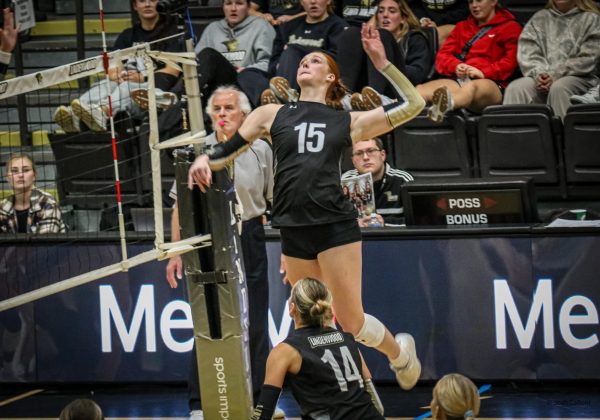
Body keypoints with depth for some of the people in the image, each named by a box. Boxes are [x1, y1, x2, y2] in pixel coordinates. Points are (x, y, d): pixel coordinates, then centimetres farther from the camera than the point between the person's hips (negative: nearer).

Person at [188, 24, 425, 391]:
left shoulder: (348, 122, 10)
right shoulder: (273, 115, 14)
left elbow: (413, 105, 10)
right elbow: (227, 152, 15)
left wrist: (381, 61, 4)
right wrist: (204, 161, -7)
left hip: (335, 224, -3)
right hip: (294, 231, 3)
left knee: (351, 321, -3)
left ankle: (400, 352, 25)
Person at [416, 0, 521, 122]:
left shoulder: (510, 27, 15)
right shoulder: (462, 27, 30)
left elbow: (512, 60, 1)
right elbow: (443, 55, 20)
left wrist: (484, 72, -14)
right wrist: (456, 66, -3)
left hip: (489, 83, -6)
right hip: (459, 80, 6)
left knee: (471, 87, -43)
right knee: (421, 90, -27)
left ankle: (446, 105, -76)